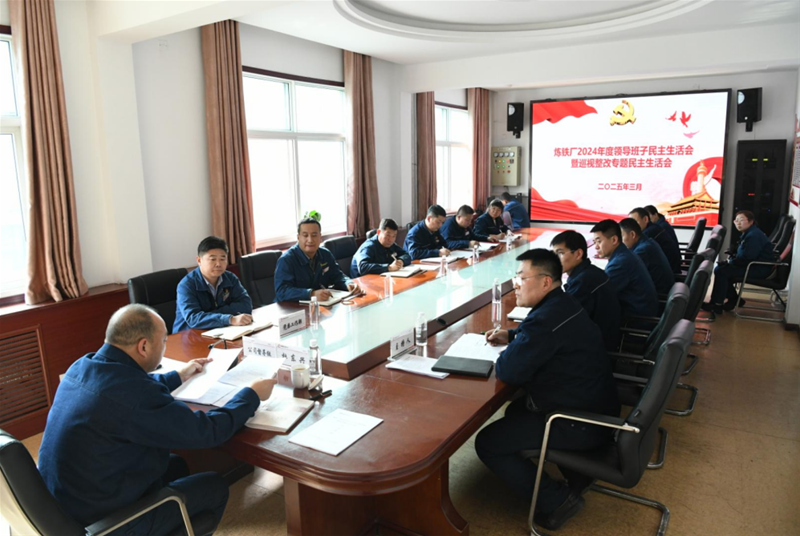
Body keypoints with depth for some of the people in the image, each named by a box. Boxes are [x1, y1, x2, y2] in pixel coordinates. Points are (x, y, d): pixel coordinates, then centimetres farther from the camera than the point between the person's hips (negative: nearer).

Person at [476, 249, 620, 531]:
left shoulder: (548, 316, -27)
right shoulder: (564, 304, 6)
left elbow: (509, 371, -27)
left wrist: (506, 353, -5)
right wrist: (512, 336, 12)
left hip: (582, 424, -10)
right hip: (596, 406, 10)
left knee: (486, 443, -7)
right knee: (517, 409, 29)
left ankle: (557, 500, 1)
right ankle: (576, 470, 25)